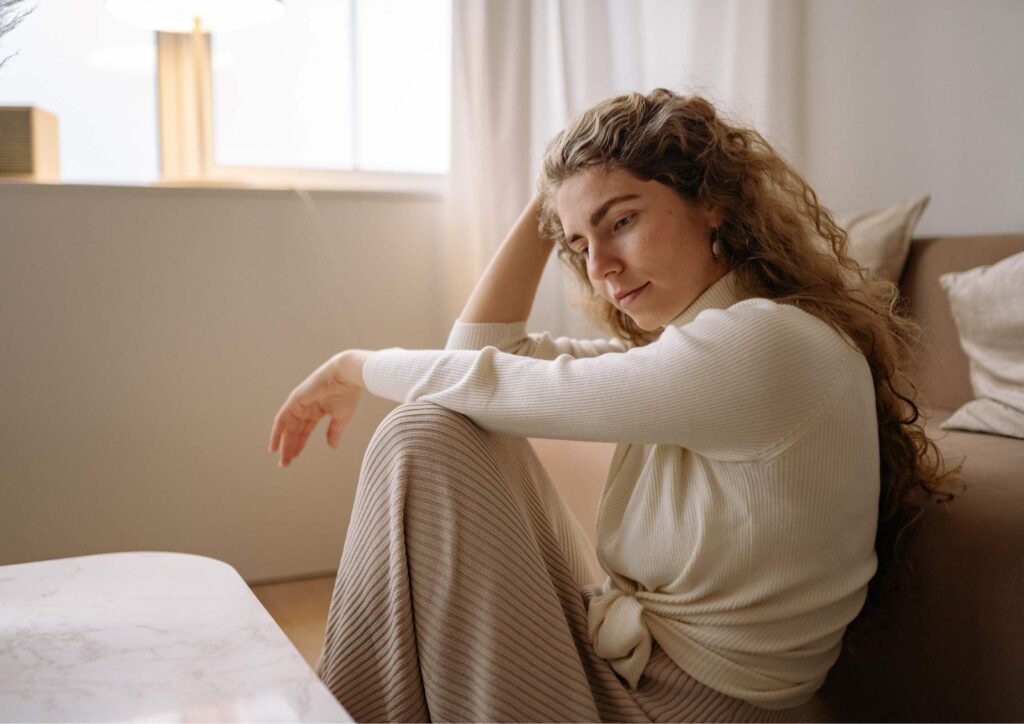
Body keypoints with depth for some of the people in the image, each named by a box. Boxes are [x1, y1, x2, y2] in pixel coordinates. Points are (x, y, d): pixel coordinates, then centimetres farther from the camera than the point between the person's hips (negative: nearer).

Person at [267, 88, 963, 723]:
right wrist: (545, 201, 5)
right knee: (428, 430, 0)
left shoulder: (767, 343, -22)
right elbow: (485, 348, 8)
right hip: (617, 655, 9)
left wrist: (356, 366, -2)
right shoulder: (680, 348, 6)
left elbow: (496, 386, -18)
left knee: (422, 440, -13)